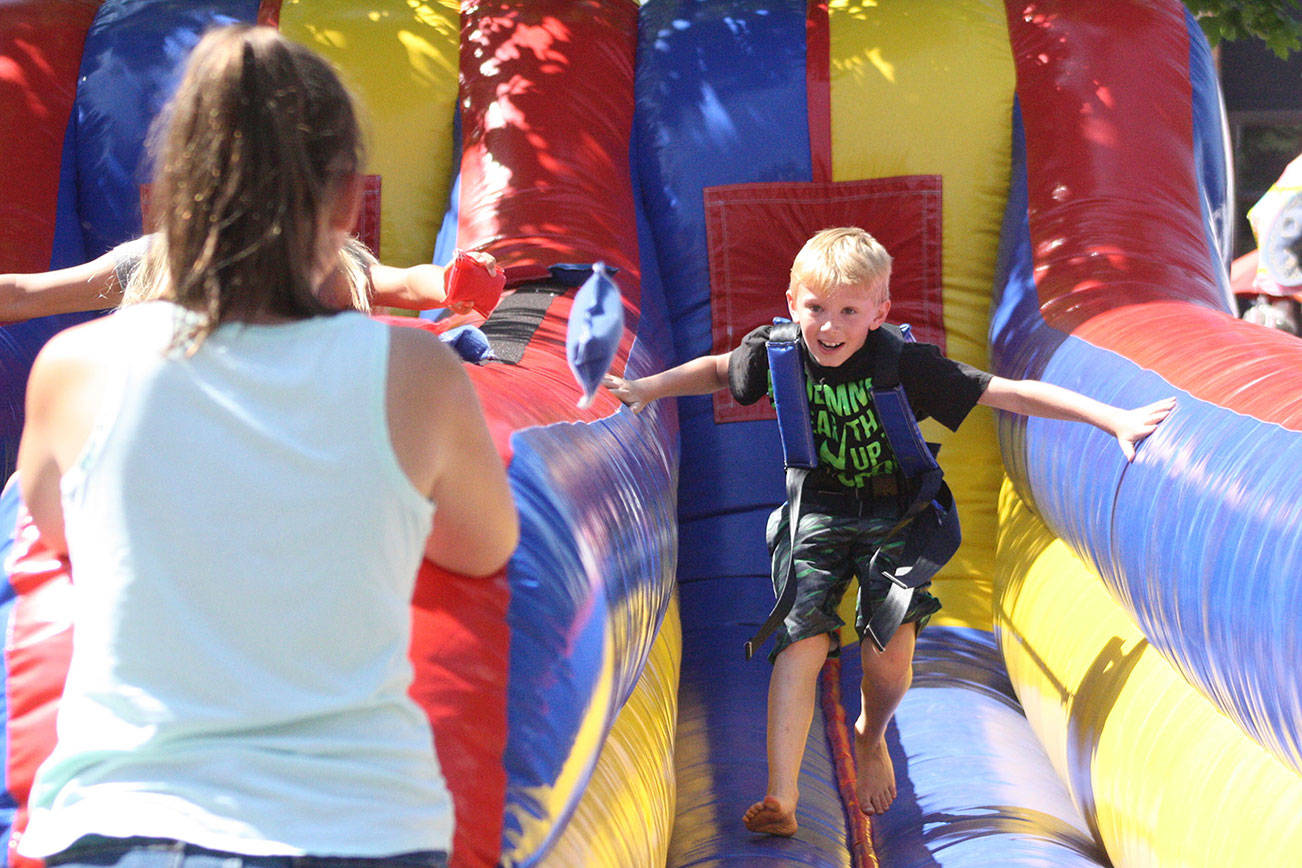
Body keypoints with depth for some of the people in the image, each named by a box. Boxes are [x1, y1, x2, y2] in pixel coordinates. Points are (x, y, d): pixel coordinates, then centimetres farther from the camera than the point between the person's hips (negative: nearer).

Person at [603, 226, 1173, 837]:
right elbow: (717, 371, 13)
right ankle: (780, 798, -19)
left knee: (889, 656, -14)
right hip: (814, 510, 2)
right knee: (801, 643, -16)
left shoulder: (905, 365, -20)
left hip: (891, 515, -1)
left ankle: (871, 739, 22)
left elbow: (1010, 394, -21)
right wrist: (650, 388, 5)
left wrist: (1115, 420, -25)